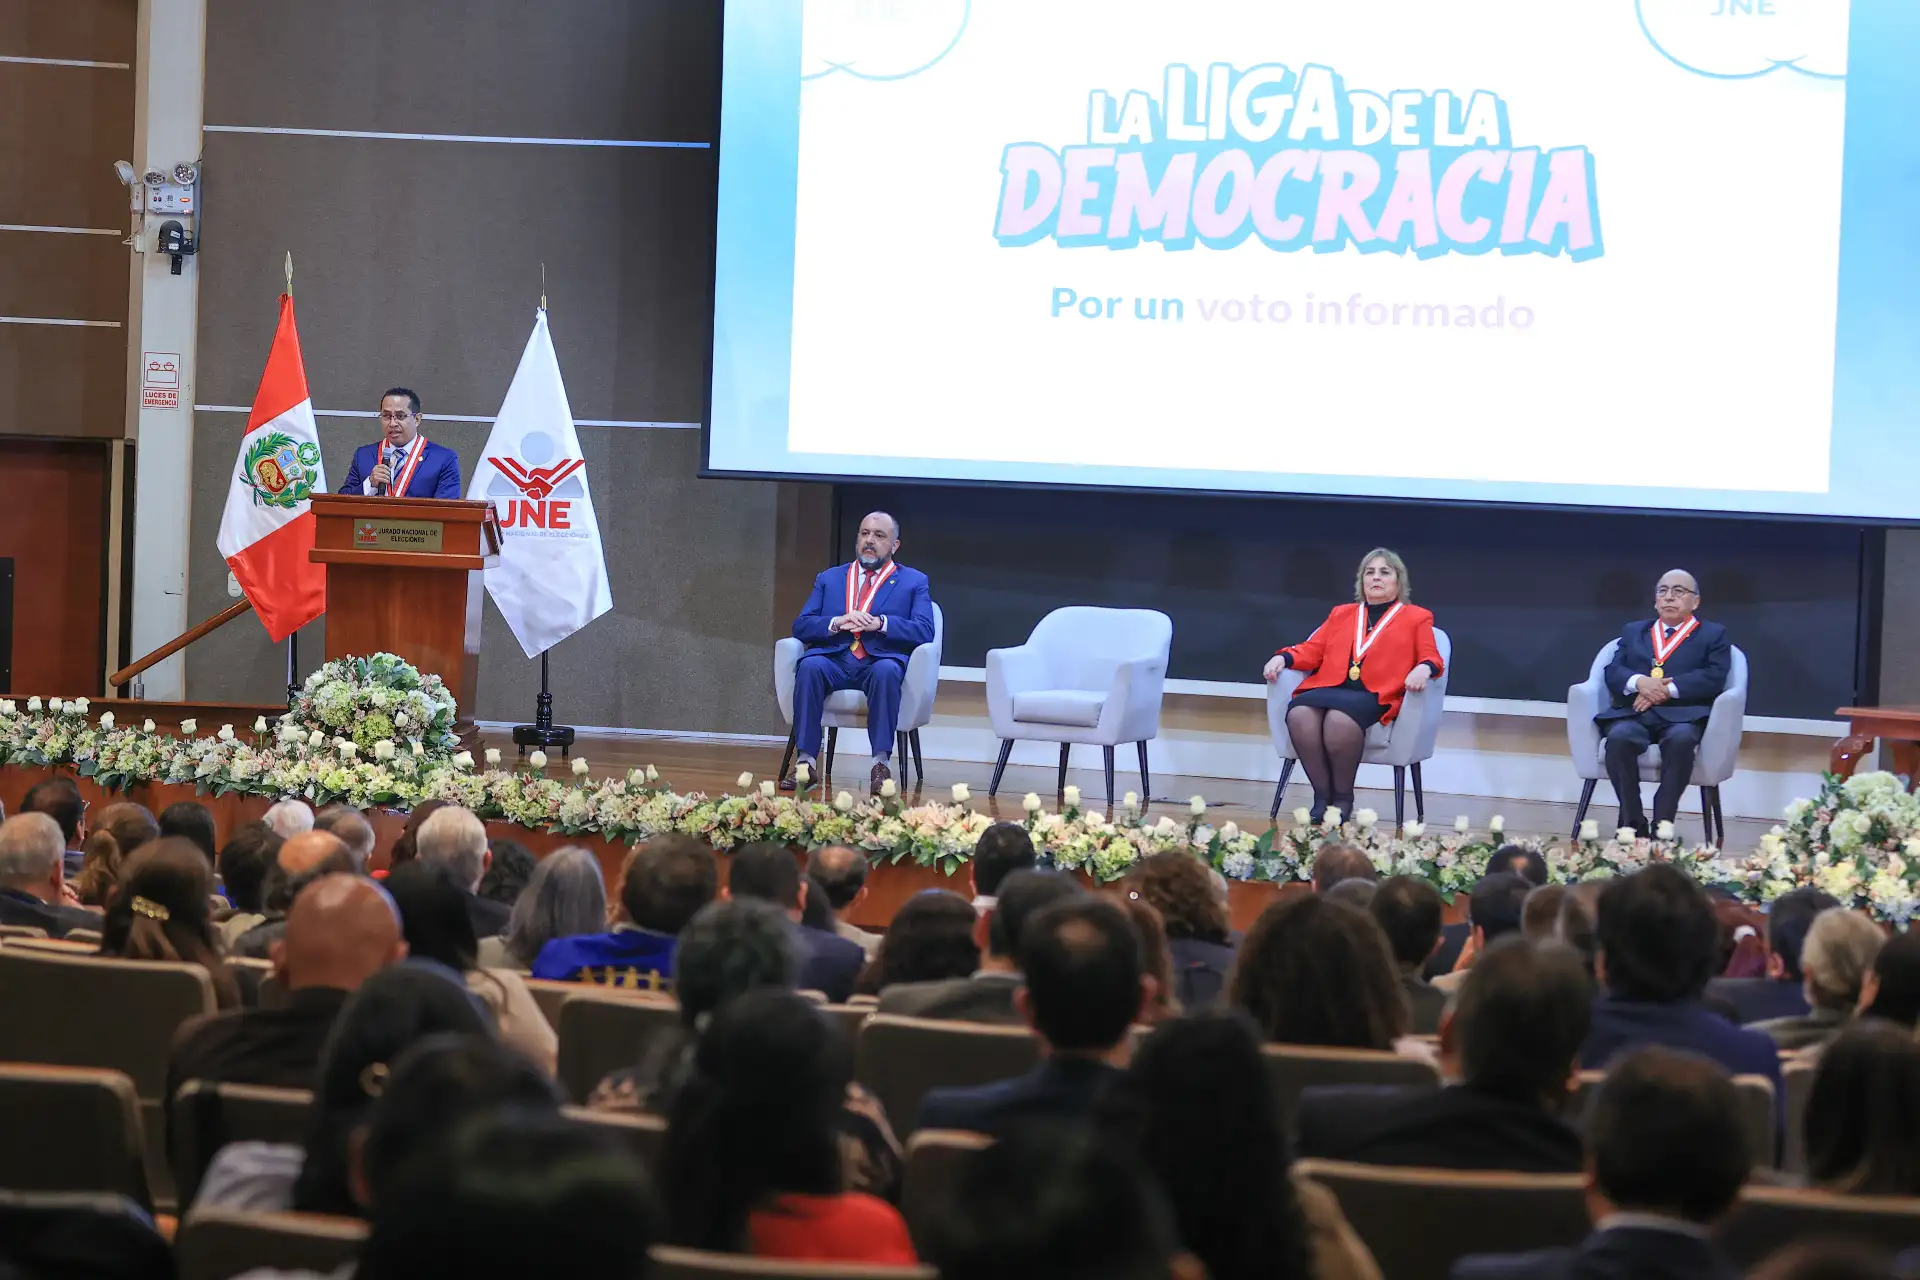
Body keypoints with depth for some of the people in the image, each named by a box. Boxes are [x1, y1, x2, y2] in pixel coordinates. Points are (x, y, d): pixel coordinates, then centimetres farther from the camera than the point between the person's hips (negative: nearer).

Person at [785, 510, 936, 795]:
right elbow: (801, 626, 12)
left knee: (886, 671, -38)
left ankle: (881, 763, -36)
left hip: (880, 661, -2)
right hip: (835, 660, 2)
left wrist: (880, 623, -14)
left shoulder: (913, 582, 17)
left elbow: (924, 632, 1)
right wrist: (836, 623, -9)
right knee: (810, 667, -33)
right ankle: (805, 762, -33)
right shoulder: (829, 579, 24)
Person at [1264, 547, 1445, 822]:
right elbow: (1312, 651, 24)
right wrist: (1283, 658, 3)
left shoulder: (1416, 618, 21)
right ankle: (1322, 793, -21)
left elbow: (1431, 657, 9)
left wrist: (1424, 669, -16)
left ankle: (1343, 795, -19)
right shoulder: (1341, 614, 31)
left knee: (1340, 718, -39)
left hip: (1374, 694, -4)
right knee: (1299, 713, -33)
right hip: (1330, 687, 4)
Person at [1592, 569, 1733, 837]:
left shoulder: (1713, 634, 18)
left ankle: (1662, 825, -35)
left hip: (1682, 713, -2)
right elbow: (1612, 672, 13)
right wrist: (1639, 682, -10)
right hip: (1634, 712, 2)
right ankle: (1633, 824, -27)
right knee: (1619, 736, -34)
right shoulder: (1633, 631, 27)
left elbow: (1714, 678, 0)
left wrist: (1668, 689, -12)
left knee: (1682, 738, -39)